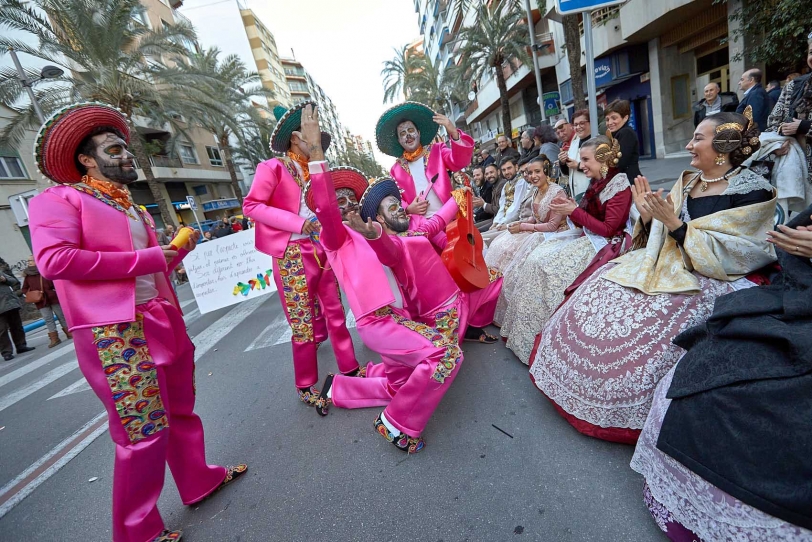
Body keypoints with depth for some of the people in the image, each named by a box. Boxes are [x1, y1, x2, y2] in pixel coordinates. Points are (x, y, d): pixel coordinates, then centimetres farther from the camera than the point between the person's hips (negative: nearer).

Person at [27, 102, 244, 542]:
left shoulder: (134, 211, 21)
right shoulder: (58, 199, -2)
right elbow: (54, 260, -20)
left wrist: (179, 251, 7)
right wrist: (146, 258, -17)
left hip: (163, 322, 8)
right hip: (115, 333, -8)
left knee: (181, 412, 19)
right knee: (144, 431, -1)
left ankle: (199, 480, 38)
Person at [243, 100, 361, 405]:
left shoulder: (314, 171, 15)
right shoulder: (273, 168, -4)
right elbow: (251, 205, -11)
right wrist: (298, 222, -18)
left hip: (322, 251, 7)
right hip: (292, 255, -6)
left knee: (335, 313, 11)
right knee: (303, 323, 2)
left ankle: (350, 369, 26)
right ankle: (305, 386, 21)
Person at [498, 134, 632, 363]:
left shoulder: (619, 186, -12)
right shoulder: (596, 183, 12)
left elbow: (608, 229, -17)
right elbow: (586, 221, 12)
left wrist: (575, 212, -17)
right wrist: (570, 208, -4)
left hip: (605, 244, -9)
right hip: (586, 238, 9)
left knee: (548, 265, -23)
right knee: (537, 258, -6)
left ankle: (538, 337, -10)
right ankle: (528, 330, -1)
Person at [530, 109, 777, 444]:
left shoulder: (752, 193, -9)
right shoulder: (687, 182, 12)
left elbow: (724, 257, -17)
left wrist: (673, 222, -22)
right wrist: (647, 214, -5)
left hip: (708, 281, -7)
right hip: (665, 267, 7)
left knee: (639, 327, -28)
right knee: (595, 297, -6)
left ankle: (627, 415, -4)